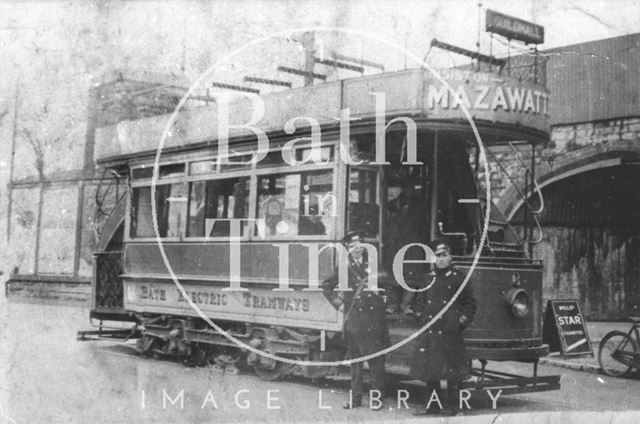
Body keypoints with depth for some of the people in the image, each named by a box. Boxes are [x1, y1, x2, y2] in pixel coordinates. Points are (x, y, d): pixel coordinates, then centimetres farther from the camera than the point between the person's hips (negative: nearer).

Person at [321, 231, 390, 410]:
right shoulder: (344, 267, 8)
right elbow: (326, 286, 20)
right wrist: (338, 302, 11)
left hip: (374, 319, -1)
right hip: (354, 320, 1)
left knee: (376, 360, -2)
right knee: (355, 359, 6)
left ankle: (377, 397, 6)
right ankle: (355, 397, 13)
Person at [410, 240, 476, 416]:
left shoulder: (458, 278, 1)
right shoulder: (429, 278, 12)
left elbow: (470, 304, 6)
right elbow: (419, 301, 23)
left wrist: (461, 322, -2)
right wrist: (421, 319, 11)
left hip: (450, 333, -4)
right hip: (429, 331, 4)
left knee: (452, 370, -1)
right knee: (428, 369, 6)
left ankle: (452, 406, 8)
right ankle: (432, 404, 16)